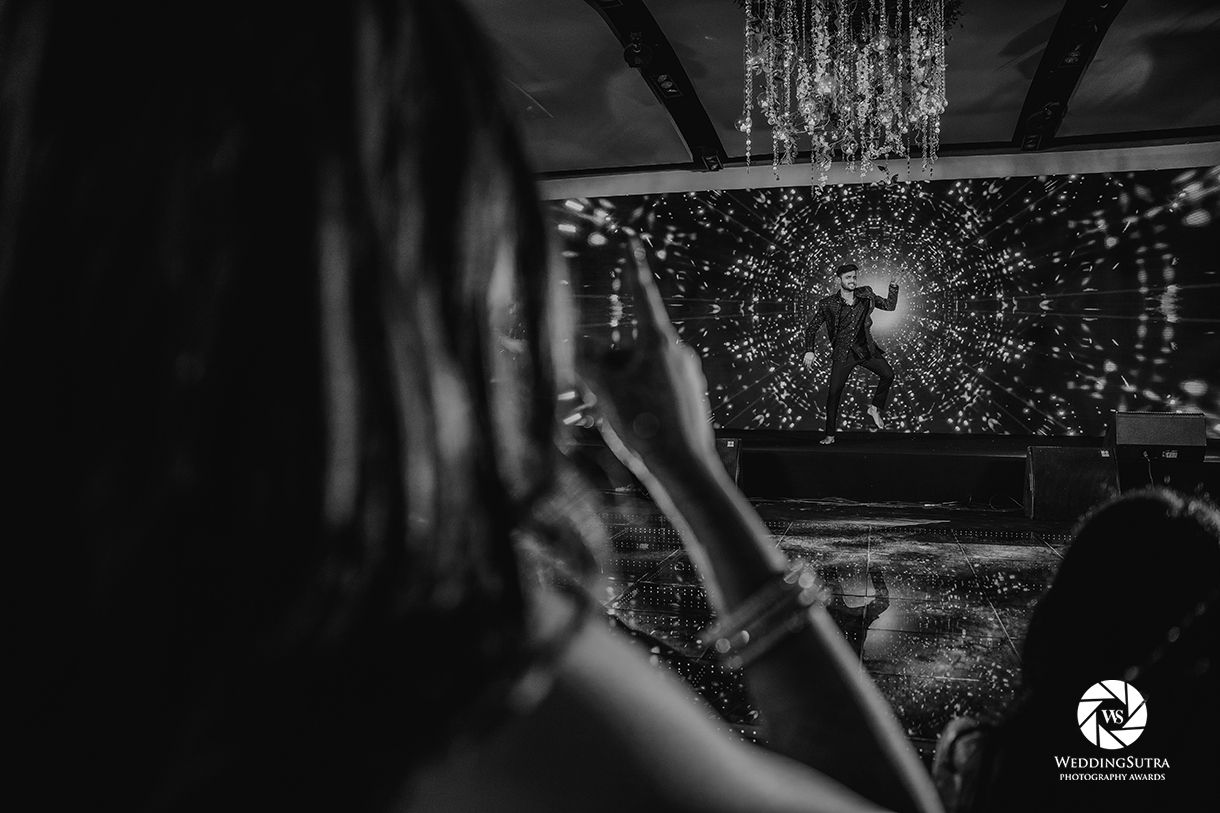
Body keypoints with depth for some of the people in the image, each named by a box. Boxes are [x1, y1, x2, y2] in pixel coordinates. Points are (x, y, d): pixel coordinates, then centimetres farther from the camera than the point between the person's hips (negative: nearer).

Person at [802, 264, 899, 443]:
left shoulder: (865, 295, 1)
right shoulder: (827, 304, -7)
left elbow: (889, 305, 12)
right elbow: (811, 328, 0)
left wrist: (893, 287, -3)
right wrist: (809, 351, -10)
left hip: (866, 348, 3)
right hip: (843, 353, -2)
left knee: (888, 374, -16)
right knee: (834, 392, -5)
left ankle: (875, 408, 9)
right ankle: (830, 434, 9)